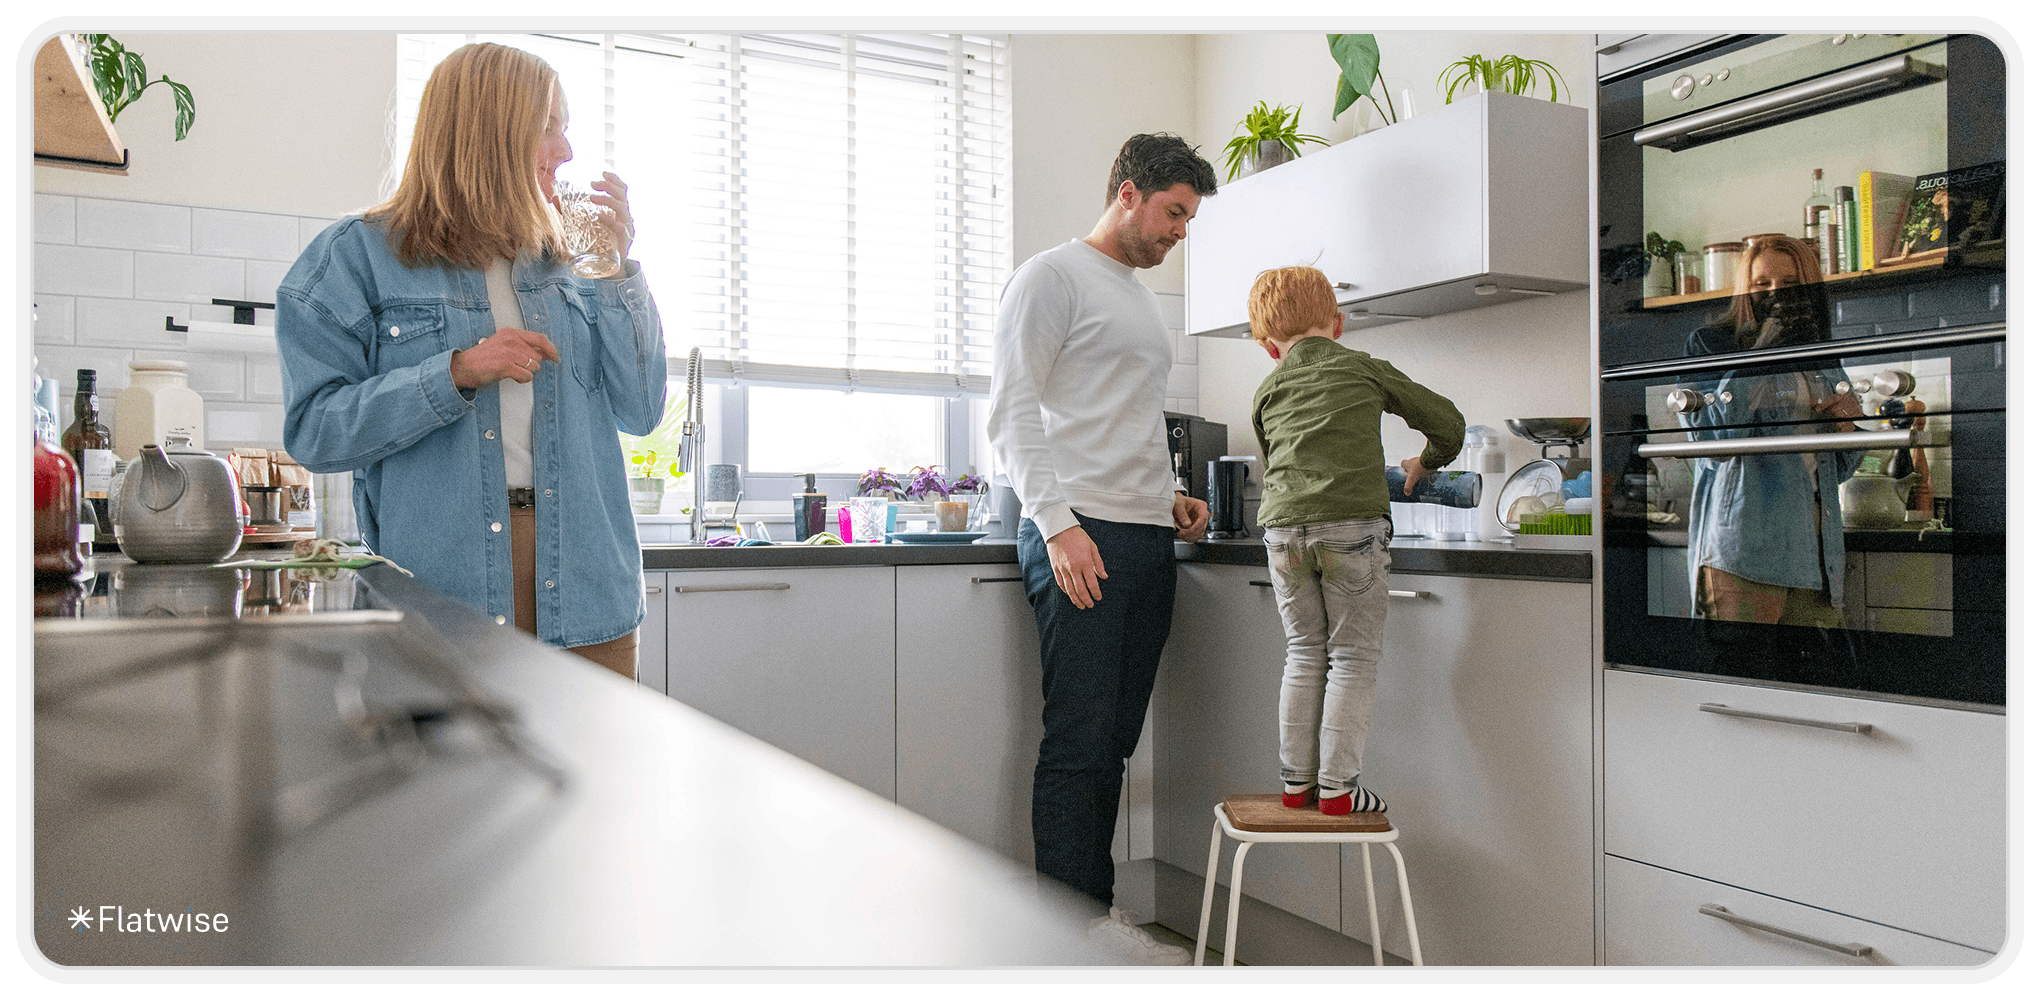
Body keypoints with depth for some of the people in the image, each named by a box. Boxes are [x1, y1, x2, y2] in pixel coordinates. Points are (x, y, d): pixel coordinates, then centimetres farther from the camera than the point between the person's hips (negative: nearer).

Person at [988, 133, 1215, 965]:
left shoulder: (1143, 300, 25)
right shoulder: (1053, 276, -1)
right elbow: (1014, 411, -10)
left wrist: (1170, 496, 16)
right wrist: (1058, 523, -20)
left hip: (1148, 540, 8)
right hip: (1079, 536, -8)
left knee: (1115, 741, 9)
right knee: (1078, 741, -7)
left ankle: (1099, 913, 18)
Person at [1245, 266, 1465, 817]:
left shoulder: (1267, 391, 18)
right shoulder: (1364, 368, 13)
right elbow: (1448, 421, 17)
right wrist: (1425, 463, 35)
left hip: (1283, 528, 3)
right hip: (1352, 524, -3)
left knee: (1303, 656, 14)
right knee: (1353, 658, 5)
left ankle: (1295, 781, 17)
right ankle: (1337, 787, 5)